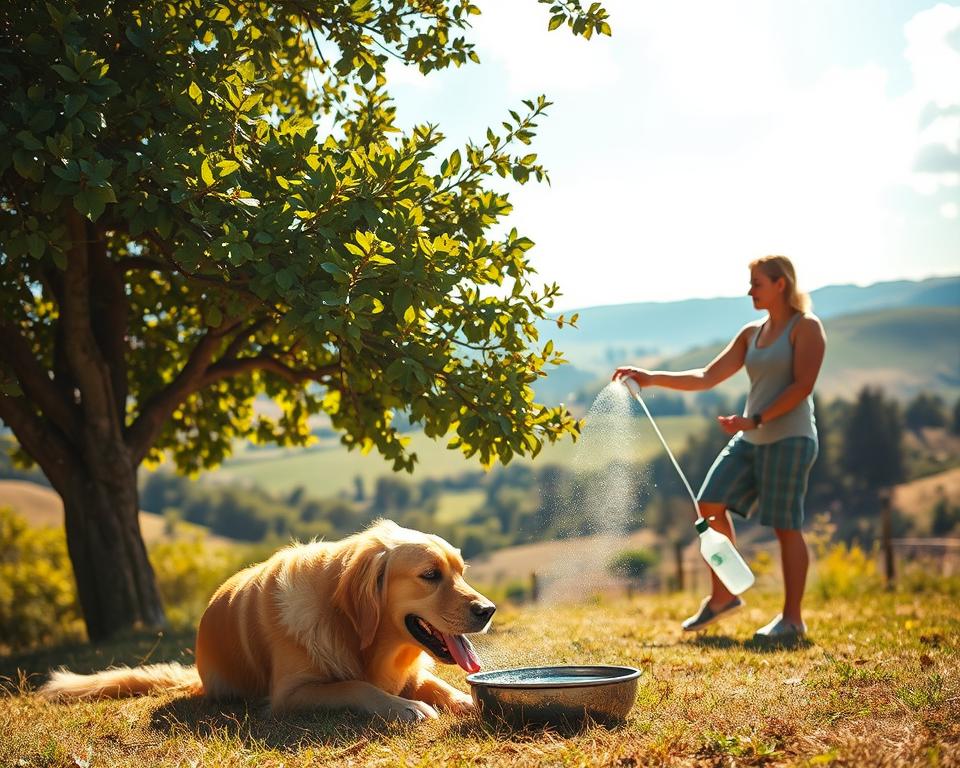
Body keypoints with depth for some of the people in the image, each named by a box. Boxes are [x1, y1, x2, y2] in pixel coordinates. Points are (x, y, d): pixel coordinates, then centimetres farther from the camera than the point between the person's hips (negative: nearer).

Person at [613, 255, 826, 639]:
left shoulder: (806, 327, -3)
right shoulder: (751, 333, 17)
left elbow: (802, 385, -14)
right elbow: (706, 377, 14)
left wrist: (755, 419, -20)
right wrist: (651, 378, 6)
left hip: (789, 438, -7)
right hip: (751, 438, 7)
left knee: (786, 526, -6)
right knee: (711, 504, -2)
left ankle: (792, 618, 3)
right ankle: (722, 596, 10)